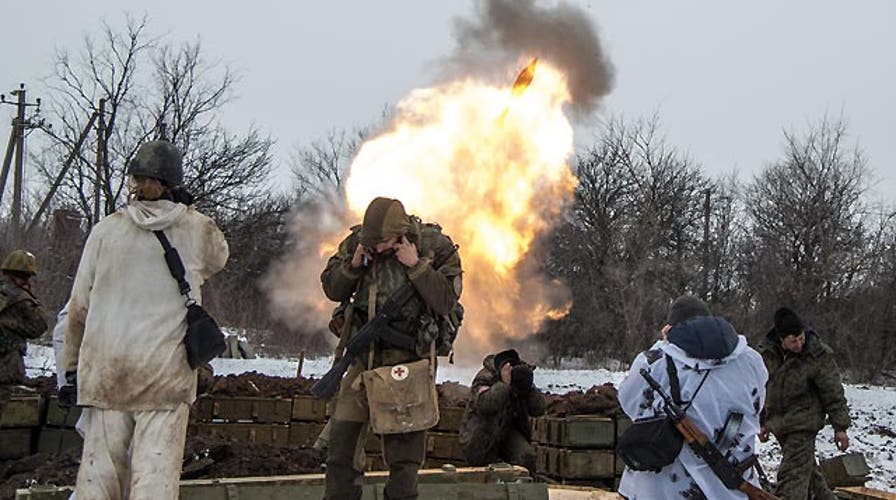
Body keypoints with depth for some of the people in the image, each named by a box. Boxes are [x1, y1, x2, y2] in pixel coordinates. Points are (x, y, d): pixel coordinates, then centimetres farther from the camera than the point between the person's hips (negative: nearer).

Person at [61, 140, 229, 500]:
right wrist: (185, 210, 15)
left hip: (105, 369, 2)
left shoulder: (106, 230, 1)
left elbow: (79, 305, 6)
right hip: (167, 371, -2)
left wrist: (72, 364, 16)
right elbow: (217, 258, 22)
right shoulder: (197, 229, -2)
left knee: (100, 469, 10)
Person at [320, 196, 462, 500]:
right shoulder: (357, 241, -1)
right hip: (363, 354, 3)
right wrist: (354, 265, -12)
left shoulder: (436, 247, -9)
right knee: (342, 436, 6)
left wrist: (416, 265, -22)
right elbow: (332, 290, 5)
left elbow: (446, 302, -15)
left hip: (408, 358, -3)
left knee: (404, 443, 3)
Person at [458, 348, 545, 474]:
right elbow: (484, 405, -42)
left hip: (509, 431, 4)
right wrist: (504, 384, -40)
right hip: (482, 434, -4)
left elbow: (538, 410, -10)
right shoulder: (485, 377, -24)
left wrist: (531, 388, -25)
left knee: (526, 456, -22)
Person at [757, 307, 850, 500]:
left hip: (803, 423, -5)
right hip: (777, 422, 5)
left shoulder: (818, 354, -15)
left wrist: (840, 427, -5)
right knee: (805, 467, 20)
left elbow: (833, 393, -8)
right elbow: (760, 390, 9)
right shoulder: (766, 351, -4)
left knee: (793, 475, -12)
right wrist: (762, 422, 13)